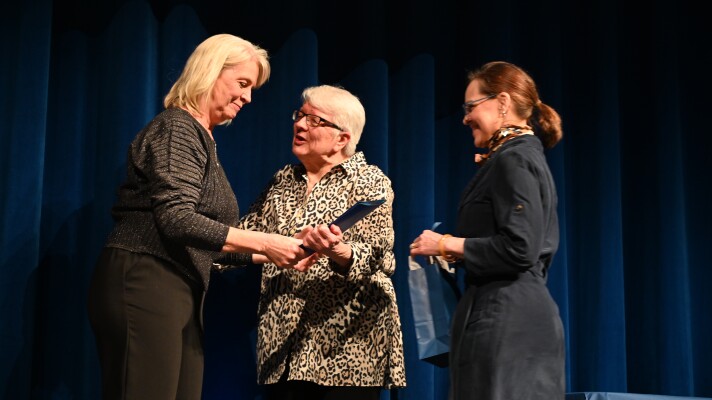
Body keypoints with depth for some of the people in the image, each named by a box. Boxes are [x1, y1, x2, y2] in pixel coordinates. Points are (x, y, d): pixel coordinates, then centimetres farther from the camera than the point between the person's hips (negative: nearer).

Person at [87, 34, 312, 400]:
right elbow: (176, 218, -21)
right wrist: (263, 242, -21)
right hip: (145, 284, -9)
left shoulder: (201, 137, 20)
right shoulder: (177, 128, -7)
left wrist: (268, 253, 11)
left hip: (180, 291, 9)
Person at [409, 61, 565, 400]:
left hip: (504, 321, -10)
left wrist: (448, 244, -11)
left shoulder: (513, 160, -11)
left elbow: (520, 249, -20)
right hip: (528, 317, 10)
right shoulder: (526, 156, 19)